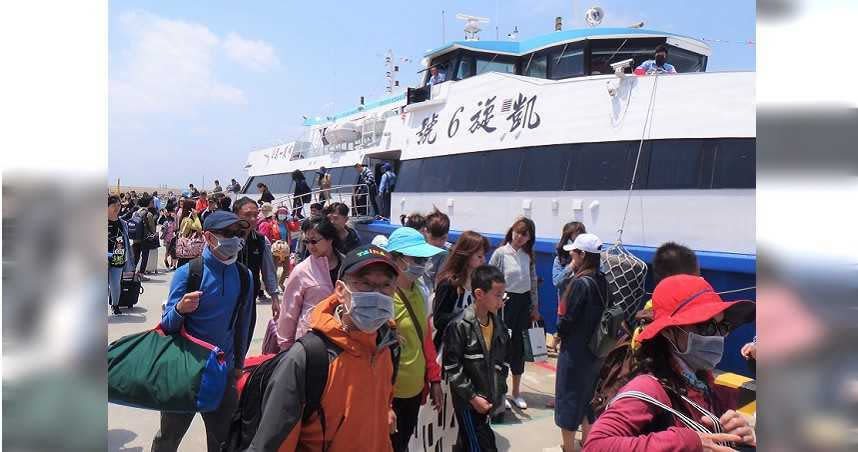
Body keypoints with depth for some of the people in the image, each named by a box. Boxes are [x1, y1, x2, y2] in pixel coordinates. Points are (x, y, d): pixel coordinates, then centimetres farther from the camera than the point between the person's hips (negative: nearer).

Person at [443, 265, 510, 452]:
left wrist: (498, 391, 6)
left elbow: (503, 360, 13)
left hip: (489, 399, 6)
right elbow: (452, 368, -17)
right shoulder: (460, 326, -18)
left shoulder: (498, 324, 3)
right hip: (468, 401, -6)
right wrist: (472, 397, -15)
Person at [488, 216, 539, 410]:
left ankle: (516, 392, 23)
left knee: (519, 346, 11)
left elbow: (533, 281, 13)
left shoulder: (529, 256, 7)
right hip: (505, 302, -5)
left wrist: (535, 307, 13)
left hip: (523, 303, 5)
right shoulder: (501, 253, -8)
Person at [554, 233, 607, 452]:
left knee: (568, 399, 6)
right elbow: (600, 314, 8)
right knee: (587, 396, 22)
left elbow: (566, 321, -18)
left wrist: (559, 332, 0)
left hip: (575, 351, -8)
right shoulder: (602, 280, 1)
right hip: (594, 350, 8)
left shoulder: (580, 283, -22)